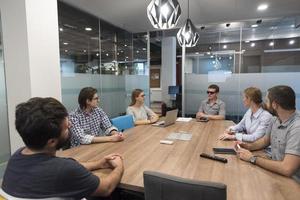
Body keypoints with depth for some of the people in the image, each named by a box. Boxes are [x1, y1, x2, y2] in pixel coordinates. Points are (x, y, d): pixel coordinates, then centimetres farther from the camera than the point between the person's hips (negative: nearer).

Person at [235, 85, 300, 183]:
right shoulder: (275, 120, -1)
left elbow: (287, 169, -33)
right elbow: (265, 140, 15)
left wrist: (253, 158, -21)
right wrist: (248, 146, -4)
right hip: (276, 172, 7)